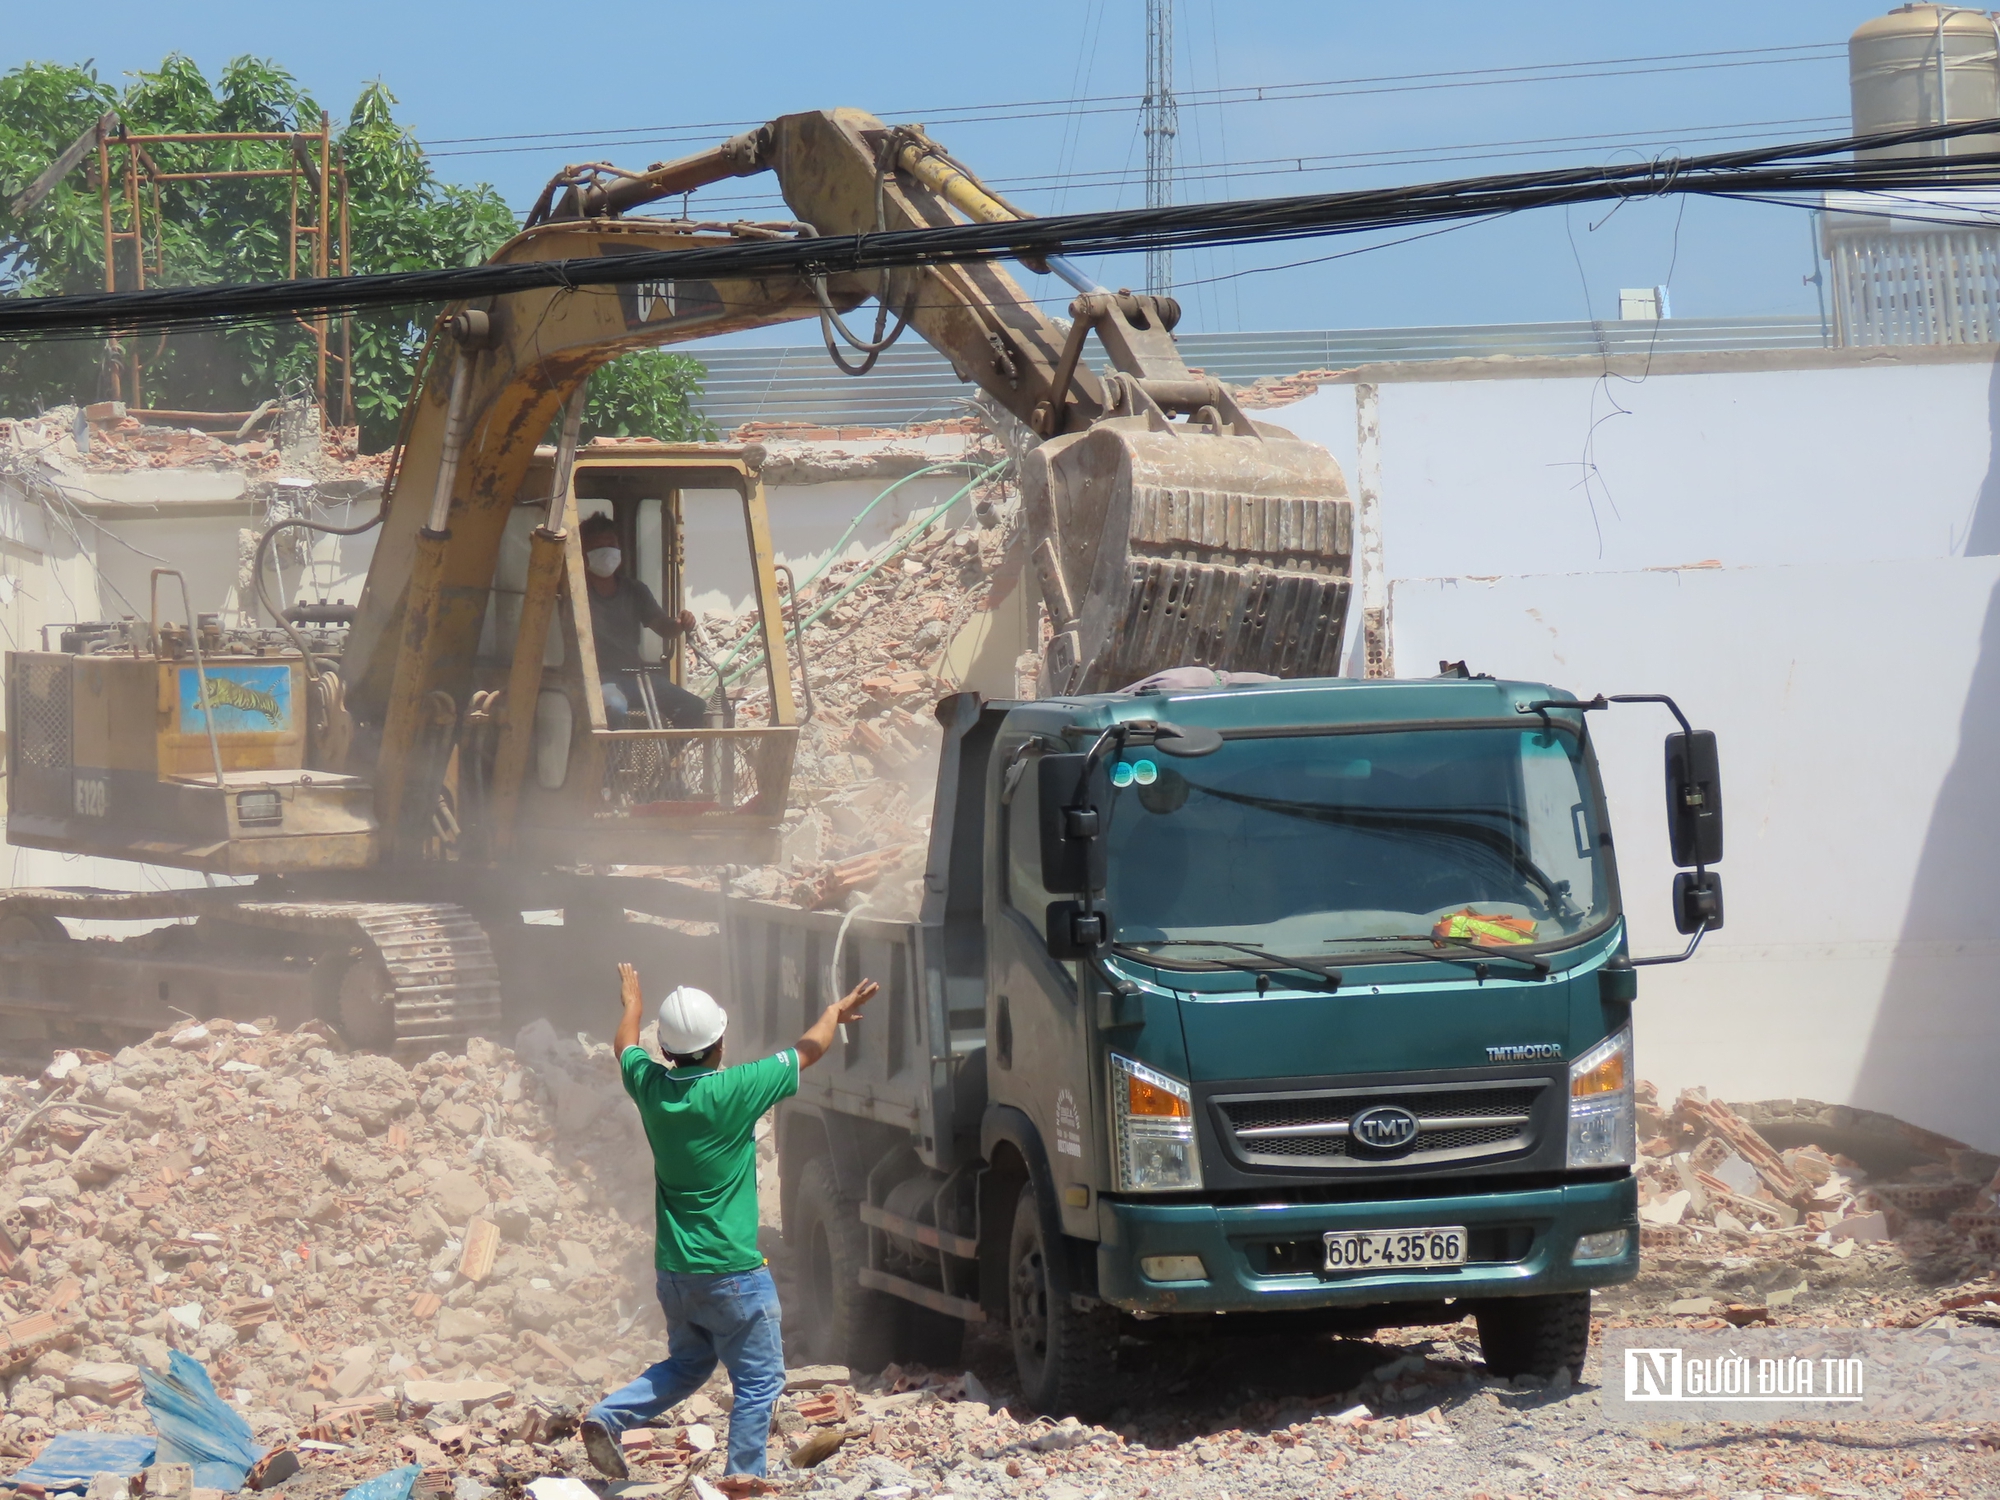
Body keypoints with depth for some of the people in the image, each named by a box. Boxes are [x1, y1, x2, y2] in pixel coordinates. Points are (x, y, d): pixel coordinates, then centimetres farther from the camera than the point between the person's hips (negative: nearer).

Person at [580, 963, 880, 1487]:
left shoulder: (650, 1087, -4)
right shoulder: (734, 1091, -18)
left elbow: (627, 1048, 21)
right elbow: (808, 1051, -3)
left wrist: (632, 1003, 41)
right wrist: (835, 1012, 17)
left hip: (673, 1268, 6)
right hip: (731, 1270, -6)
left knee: (687, 1365, 23)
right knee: (758, 1379, 6)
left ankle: (607, 1416, 8)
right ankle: (743, 1477, 6)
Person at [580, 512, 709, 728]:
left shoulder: (634, 590, 13)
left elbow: (664, 628, 6)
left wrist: (680, 625, -17)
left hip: (636, 675, 5)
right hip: (601, 677, -5)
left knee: (695, 710, -15)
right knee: (615, 707, -39)